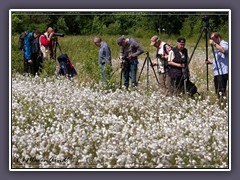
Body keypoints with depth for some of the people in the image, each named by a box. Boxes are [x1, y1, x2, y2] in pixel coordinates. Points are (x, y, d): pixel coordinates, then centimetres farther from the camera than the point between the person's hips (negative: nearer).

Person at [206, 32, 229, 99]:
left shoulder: (224, 44, -5)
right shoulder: (218, 46, 25)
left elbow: (224, 50, -30)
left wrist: (214, 44, -27)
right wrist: (211, 62, 16)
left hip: (222, 72, -10)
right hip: (217, 72, 10)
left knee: (221, 91, -16)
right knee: (217, 91, 7)